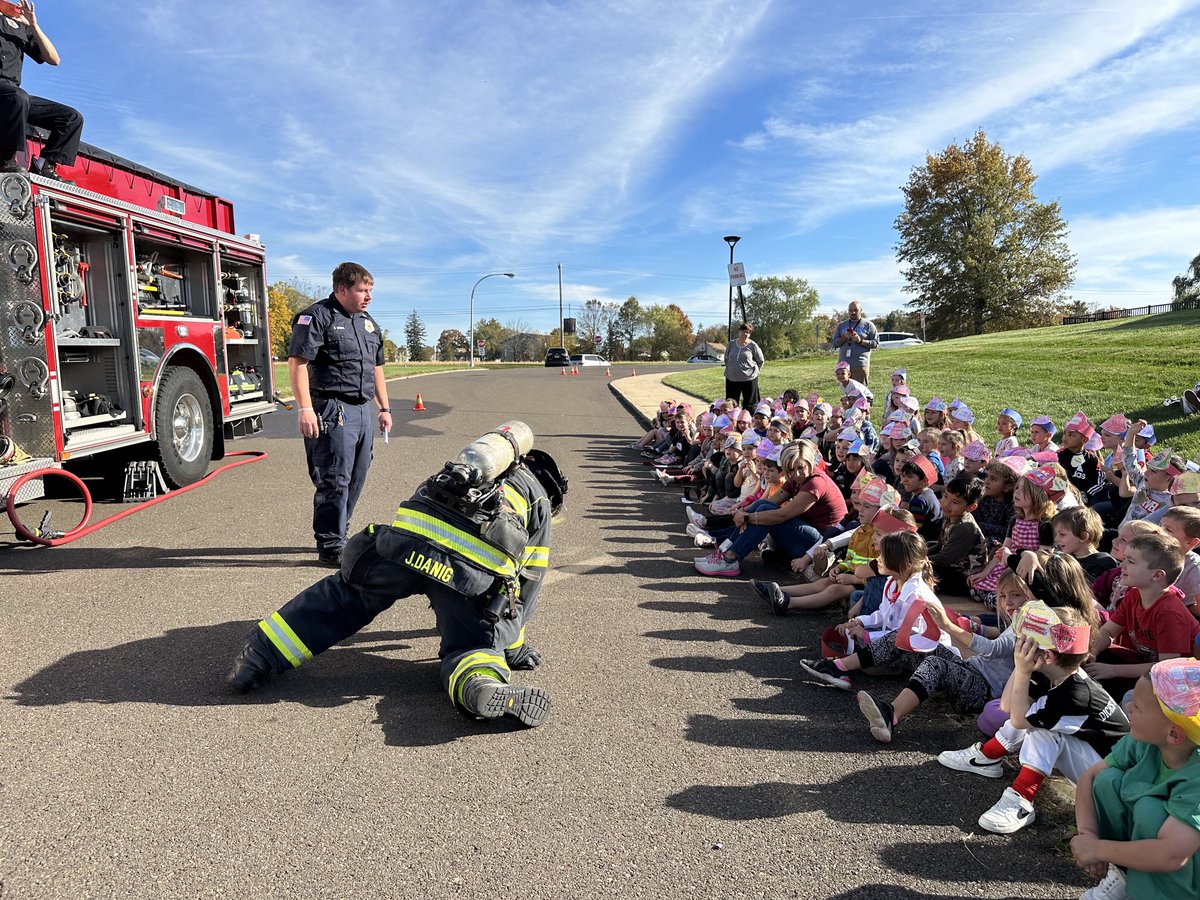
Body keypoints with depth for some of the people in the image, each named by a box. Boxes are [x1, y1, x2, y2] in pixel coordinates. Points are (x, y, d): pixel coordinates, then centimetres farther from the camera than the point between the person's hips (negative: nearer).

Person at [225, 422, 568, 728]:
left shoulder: (467, 471, 40)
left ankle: (263, 651, 13)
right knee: (472, 643, 10)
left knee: (340, 597, 22)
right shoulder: (540, 502, 29)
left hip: (407, 539, 3)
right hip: (475, 569, -3)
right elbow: (528, 583, 29)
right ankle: (484, 687, -22)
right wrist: (513, 642, 43)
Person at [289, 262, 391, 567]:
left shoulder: (369, 323, 20)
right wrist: (305, 408, -22)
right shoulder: (317, 317, -7)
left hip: (362, 412, 8)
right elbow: (297, 362, -14)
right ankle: (330, 548, 1)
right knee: (334, 482, -6)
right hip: (333, 412, -8)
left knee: (355, 480, 13)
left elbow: (376, 367, 26)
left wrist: (384, 408, 22)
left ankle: (337, 535, 26)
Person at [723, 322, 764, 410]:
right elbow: (726, 358, 18)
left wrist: (754, 371, 2)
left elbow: (760, 360, 3)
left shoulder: (752, 345, -5)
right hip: (731, 379, 3)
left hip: (749, 378, -3)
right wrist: (730, 369, 12)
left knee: (750, 404, 3)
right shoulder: (731, 344, 4)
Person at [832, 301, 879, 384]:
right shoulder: (841, 325, 17)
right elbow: (834, 344, 12)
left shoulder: (868, 325, 7)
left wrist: (860, 341, -13)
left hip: (860, 365, -3)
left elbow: (875, 343, 1)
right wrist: (844, 337, -6)